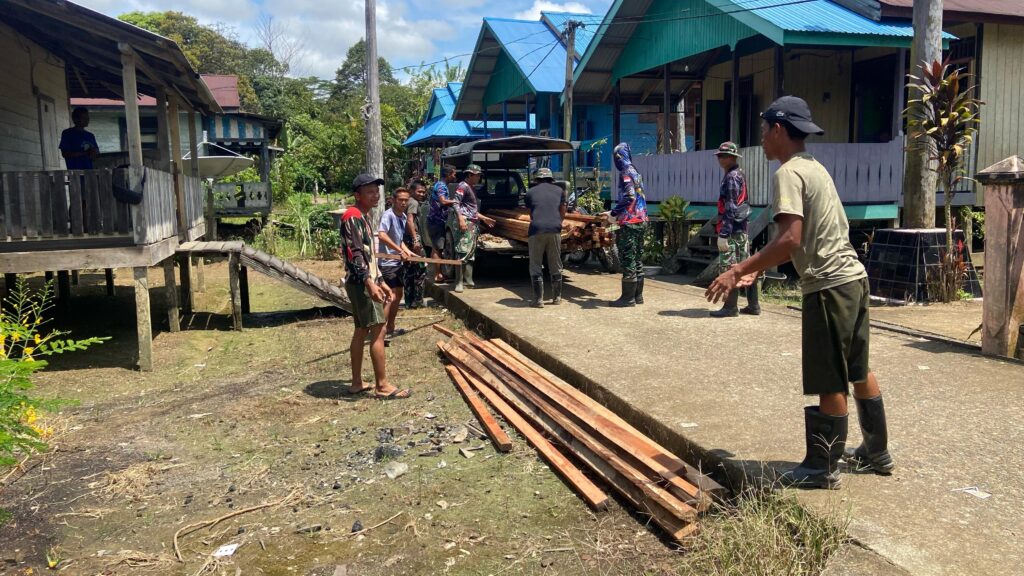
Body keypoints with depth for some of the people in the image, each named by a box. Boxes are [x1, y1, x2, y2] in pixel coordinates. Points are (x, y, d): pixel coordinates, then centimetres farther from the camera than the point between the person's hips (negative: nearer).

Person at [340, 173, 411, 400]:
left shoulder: (362, 218, 18)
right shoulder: (353, 217, -13)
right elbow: (354, 254, -23)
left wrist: (380, 281, 23)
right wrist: (369, 282, -31)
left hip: (365, 282, 10)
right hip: (361, 283, -10)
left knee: (361, 331, 12)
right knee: (378, 330, -9)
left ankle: (357, 383, 18)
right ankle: (382, 385, -5)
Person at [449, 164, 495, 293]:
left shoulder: (472, 188, 23)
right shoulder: (463, 186, -6)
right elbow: (456, 203, -16)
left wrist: (484, 218, 32)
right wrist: (461, 219, -27)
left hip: (473, 223, 10)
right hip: (464, 222, -10)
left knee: (471, 253, 11)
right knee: (462, 252, -12)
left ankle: (469, 280, 18)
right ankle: (458, 283, -11)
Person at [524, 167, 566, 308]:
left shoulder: (530, 192, 14)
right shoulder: (559, 190, 17)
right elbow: (563, 213, 19)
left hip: (536, 230, -1)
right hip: (555, 229, 2)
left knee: (536, 266, 5)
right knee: (555, 266, 14)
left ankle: (538, 299, 2)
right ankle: (557, 297, 21)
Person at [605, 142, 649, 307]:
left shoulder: (626, 172, -10)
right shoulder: (636, 173, 17)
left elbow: (628, 197, -21)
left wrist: (613, 213, -13)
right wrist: (618, 213, 21)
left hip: (630, 222, -9)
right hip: (641, 221, 9)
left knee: (628, 259, -6)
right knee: (637, 258, 11)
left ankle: (628, 297, -4)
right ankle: (638, 295, 16)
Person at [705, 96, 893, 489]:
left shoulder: (788, 173, -13)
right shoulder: (813, 167, 16)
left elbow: (790, 239, -24)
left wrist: (737, 271, -22)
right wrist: (757, 269, 18)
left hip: (828, 287, -10)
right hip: (852, 278, 10)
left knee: (830, 383, 0)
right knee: (858, 371, 20)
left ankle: (823, 468, 12)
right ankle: (876, 452, 33)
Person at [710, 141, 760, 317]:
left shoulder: (731, 177, -13)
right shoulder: (740, 175, 17)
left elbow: (730, 209, -20)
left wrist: (723, 234, -22)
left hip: (732, 231, -10)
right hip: (742, 229, 10)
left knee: (728, 268, -5)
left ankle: (730, 307, -2)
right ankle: (753, 305, 16)